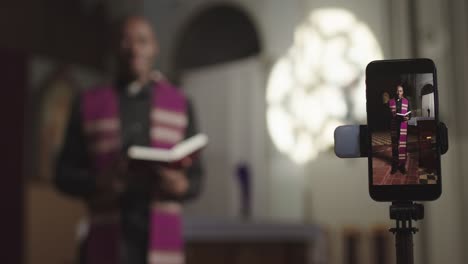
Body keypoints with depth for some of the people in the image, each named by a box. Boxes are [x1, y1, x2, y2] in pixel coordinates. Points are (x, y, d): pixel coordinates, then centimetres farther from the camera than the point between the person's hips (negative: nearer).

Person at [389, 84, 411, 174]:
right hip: (394, 126, 0)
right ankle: (394, 165, 8)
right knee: (394, 145, 3)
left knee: (403, 145, -2)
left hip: (403, 126, 0)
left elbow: (409, 113, 6)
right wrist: (391, 115, -15)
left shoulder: (406, 101, 7)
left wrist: (407, 118, -15)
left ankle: (402, 165, 4)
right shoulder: (390, 102, 6)